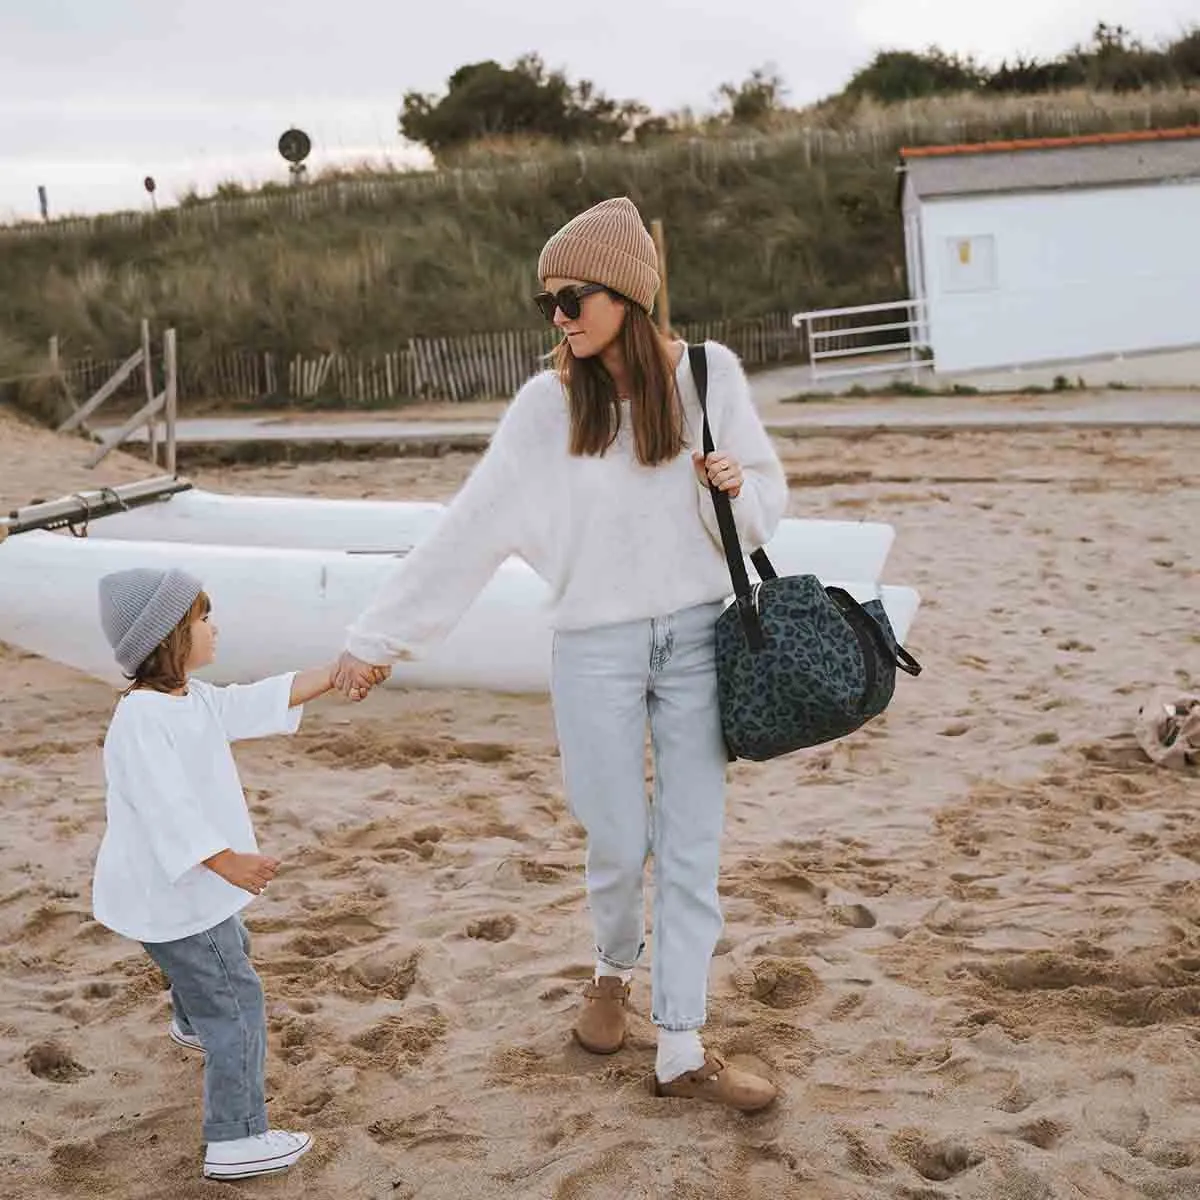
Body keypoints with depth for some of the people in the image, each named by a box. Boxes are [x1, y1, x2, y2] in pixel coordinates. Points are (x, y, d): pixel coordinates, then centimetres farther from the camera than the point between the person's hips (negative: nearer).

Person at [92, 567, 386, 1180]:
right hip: (173, 897, -11)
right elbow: (167, 809, -36)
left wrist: (336, 674, 5)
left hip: (185, 889, 11)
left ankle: (190, 1023, 66)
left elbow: (261, 701, 8)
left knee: (228, 950, 37)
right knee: (235, 1005, -7)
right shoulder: (144, 719, -29)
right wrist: (226, 863, -42)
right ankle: (236, 1141, -1)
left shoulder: (193, 700, 4)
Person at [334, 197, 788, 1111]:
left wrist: (737, 486, -17)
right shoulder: (550, 403, -6)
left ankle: (683, 1053, 14)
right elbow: (469, 528, -6)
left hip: (698, 640, 1)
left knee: (692, 850, 4)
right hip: (598, 648, -1)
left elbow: (769, 499, 7)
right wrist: (379, 635, -6)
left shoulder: (709, 374, -4)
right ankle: (614, 967, 40)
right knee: (619, 844, 7)